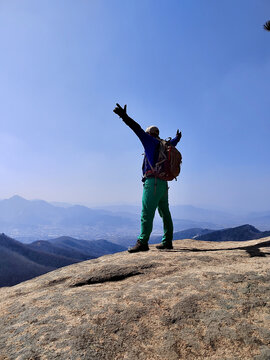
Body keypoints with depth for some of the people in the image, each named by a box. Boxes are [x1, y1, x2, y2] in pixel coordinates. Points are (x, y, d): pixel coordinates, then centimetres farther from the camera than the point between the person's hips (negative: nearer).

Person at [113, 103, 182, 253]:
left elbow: (139, 130, -10)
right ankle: (167, 241, 17)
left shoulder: (152, 142, 2)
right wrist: (178, 137, 68)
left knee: (147, 213, -12)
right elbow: (173, 142, 45)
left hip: (153, 182, -9)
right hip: (163, 184, 9)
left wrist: (125, 117, -18)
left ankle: (142, 242, -14)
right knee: (165, 213, 11)